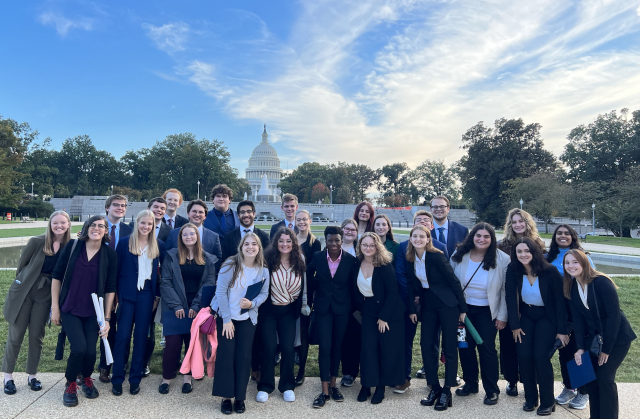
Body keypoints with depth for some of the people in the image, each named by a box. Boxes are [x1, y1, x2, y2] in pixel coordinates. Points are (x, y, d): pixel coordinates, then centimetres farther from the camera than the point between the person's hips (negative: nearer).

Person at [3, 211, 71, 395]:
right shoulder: (36, 242, -12)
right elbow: (22, 264, -1)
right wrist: (21, 283, 8)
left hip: (45, 296, 2)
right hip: (23, 292, -2)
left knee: (37, 335, 9)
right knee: (15, 335, 7)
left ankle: (32, 376, 24)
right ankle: (8, 376, 24)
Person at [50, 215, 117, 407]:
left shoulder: (109, 254, -6)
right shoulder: (73, 246, -7)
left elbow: (110, 288, -3)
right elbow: (56, 275, 0)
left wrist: (107, 318, -3)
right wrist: (55, 307, -2)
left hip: (93, 311, 1)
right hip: (69, 309, -1)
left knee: (90, 351, -5)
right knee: (79, 348, -14)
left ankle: (86, 378, 30)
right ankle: (70, 384, 16)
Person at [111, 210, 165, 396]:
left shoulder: (159, 245, 5)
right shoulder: (124, 242, 1)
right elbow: (116, 269, 2)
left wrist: (158, 294, 1)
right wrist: (115, 293, -2)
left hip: (146, 295, 1)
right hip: (127, 294, -1)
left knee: (141, 337, 8)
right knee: (122, 336, -1)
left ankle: (135, 379, 20)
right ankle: (117, 379, 14)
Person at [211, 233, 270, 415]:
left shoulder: (263, 271, -6)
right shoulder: (231, 264, -16)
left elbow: (264, 293, 3)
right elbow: (221, 291, -16)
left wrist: (252, 303, -19)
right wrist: (226, 319, -16)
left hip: (247, 319, 3)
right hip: (226, 316, -2)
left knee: (243, 356, 3)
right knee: (226, 354, -2)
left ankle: (240, 397, 17)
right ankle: (226, 397, 11)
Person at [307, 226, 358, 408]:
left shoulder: (350, 260, -9)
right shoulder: (317, 257, -7)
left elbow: (353, 285, 0)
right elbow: (308, 275, 12)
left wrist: (354, 306, 4)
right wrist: (321, 286, 7)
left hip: (342, 308, 0)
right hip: (323, 307, 0)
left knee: (337, 346, 12)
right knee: (324, 347, -2)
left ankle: (333, 385, 27)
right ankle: (325, 390, 8)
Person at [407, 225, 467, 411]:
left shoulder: (436, 256, -17)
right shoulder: (410, 259, 0)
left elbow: (454, 281, -13)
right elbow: (411, 284, 8)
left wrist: (462, 309, -10)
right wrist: (412, 309, 5)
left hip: (448, 304, -5)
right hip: (428, 305, 6)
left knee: (449, 347, 2)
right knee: (427, 345, 5)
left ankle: (447, 391, 14)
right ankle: (434, 387, 19)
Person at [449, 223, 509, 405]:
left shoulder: (502, 259, -12)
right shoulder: (459, 255, -6)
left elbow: (506, 290, -7)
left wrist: (502, 316, -7)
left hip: (487, 311, -2)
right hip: (463, 309, 3)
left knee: (487, 349, 3)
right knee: (465, 346, 11)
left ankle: (492, 390, 21)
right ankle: (470, 383, 31)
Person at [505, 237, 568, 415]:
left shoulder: (550, 271, -21)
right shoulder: (513, 270, -15)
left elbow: (560, 301, -15)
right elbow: (511, 298, -11)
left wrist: (562, 330, -14)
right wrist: (515, 325, -12)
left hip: (547, 317, -2)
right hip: (526, 315, 3)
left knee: (540, 356, -13)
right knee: (524, 356, -5)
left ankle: (548, 402, 6)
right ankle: (530, 397, 16)